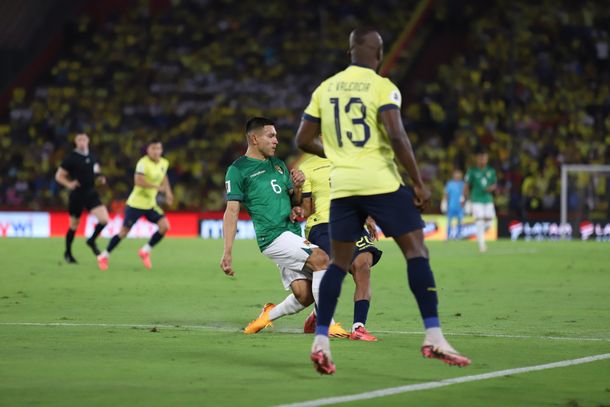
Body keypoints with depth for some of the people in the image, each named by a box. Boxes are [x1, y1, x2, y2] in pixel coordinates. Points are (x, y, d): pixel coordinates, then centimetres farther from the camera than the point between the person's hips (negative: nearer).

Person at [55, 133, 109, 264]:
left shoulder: (92, 157, 7)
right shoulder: (71, 158, -8)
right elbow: (59, 176, -5)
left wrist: (100, 179, 2)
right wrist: (69, 184, -21)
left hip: (91, 193, 4)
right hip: (77, 195, -4)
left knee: (104, 220, -12)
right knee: (74, 225, 7)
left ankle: (92, 241, 14)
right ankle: (67, 253, 27)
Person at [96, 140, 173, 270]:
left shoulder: (164, 163, 3)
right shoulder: (143, 163, -20)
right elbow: (138, 181, -33)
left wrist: (168, 192, 15)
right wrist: (157, 187, -31)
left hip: (150, 205, 6)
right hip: (136, 204, -6)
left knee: (165, 226, -11)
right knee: (124, 232, -2)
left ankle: (145, 251, 7)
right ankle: (104, 256, 16)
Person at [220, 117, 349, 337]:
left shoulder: (278, 164, 20)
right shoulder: (238, 170, -1)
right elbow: (232, 212, -6)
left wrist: (298, 187, 2)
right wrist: (227, 252, -13)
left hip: (292, 234, 7)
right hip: (272, 236, -7)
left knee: (304, 296, -5)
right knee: (320, 258, -25)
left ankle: (268, 315, 22)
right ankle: (328, 324, -23)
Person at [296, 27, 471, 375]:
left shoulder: (325, 89, 10)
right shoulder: (382, 86, -5)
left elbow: (303, 140, 15)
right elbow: (396, 136, -17)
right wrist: (420, 184, -11)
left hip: (342, 186, 5)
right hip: (381, 182, -5)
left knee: (339, 262, 13)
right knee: (416, 250, 0)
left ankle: (321, 341, 4)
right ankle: (433, 337, -9)